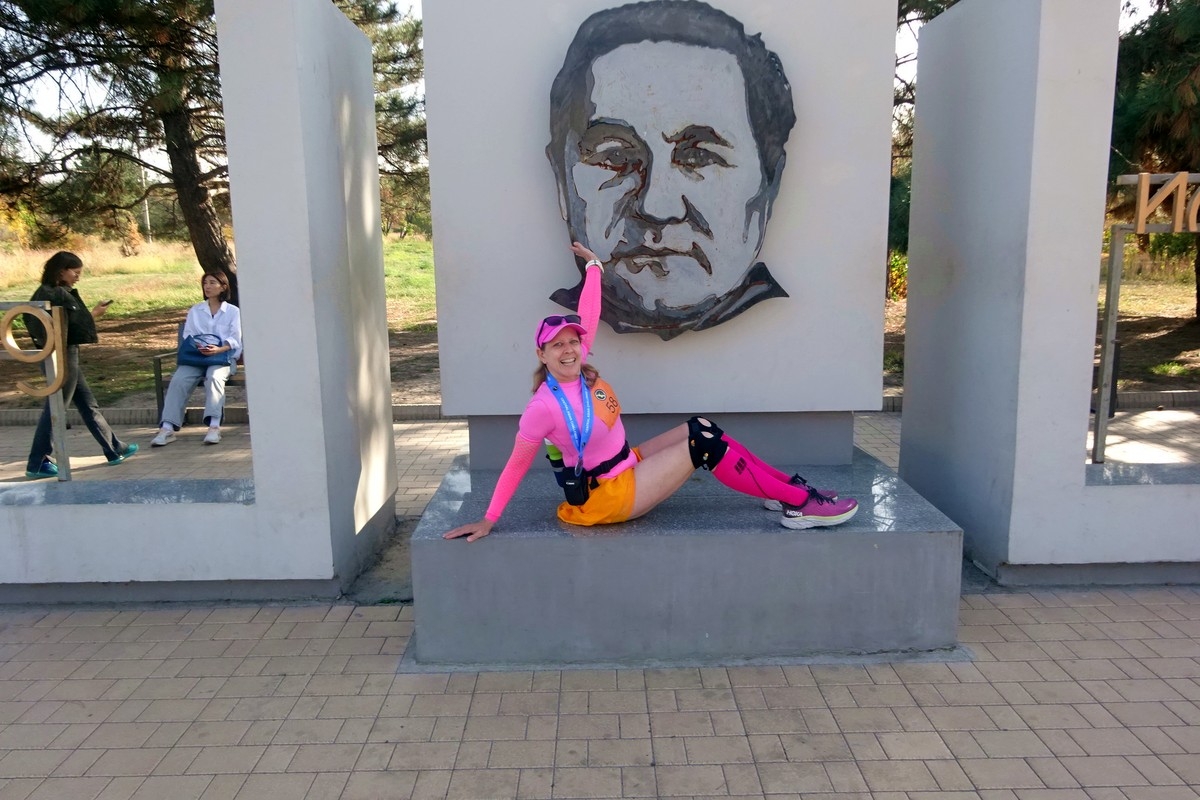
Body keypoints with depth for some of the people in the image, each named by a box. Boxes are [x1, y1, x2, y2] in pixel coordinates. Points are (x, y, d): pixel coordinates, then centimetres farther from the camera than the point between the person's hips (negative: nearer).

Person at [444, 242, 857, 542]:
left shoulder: (579, 367, -3)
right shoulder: (544, 407, -24)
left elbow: (588, 315, 5)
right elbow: (517, 464, -17)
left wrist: (593, 264, 10)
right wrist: (488, 521, -14)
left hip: (627, 466, 9)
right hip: (608, 496, -9)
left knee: (701, 427, 0)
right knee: (703, 443, -16)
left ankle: (788, 486, 4)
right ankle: (800, 504, -11)